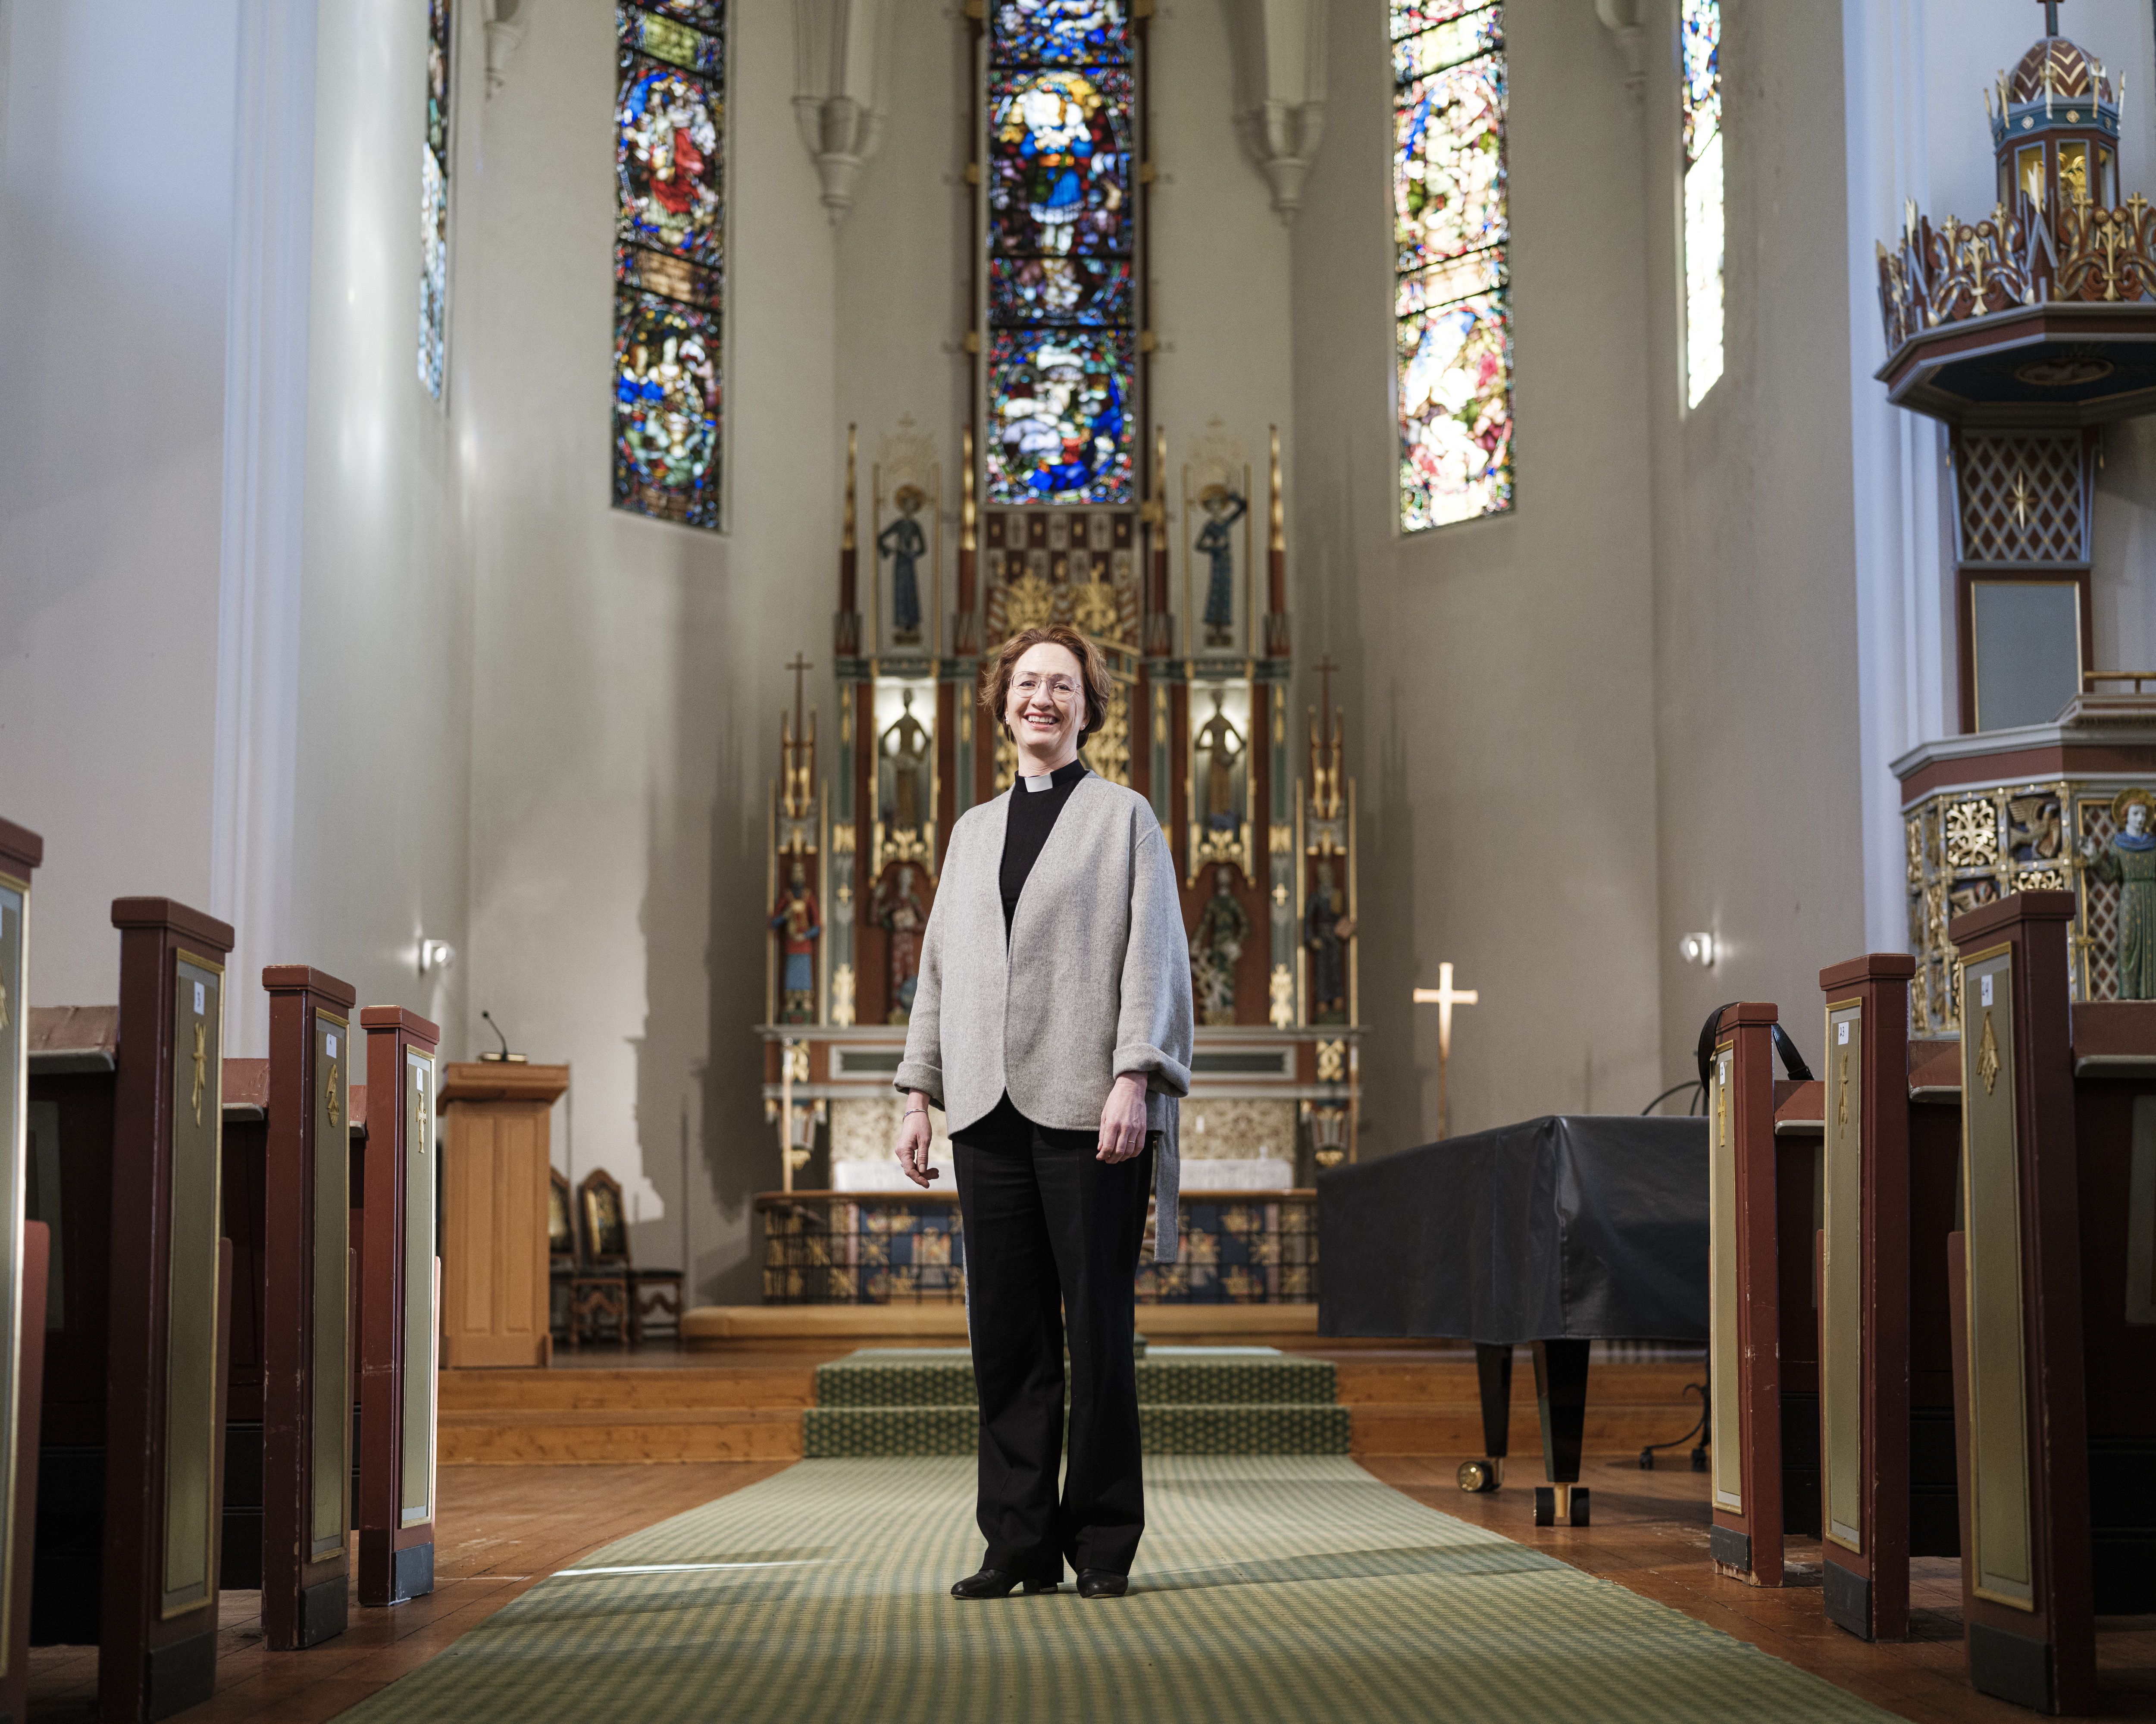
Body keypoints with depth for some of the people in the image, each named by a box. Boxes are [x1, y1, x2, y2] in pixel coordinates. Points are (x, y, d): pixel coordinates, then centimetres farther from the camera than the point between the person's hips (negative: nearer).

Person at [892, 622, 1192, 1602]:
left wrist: (1134, 1080, -12)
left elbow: (1151, 957, -1)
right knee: (1005, 1333, 2)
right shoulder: (973, 830, 20)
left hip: (1087, 1110, -4)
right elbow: (939, 968, 20)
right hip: (989, 1109, 4)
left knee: (1097, 1327, -1)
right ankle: (1020, 1545, 8)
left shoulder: (1123, 817, 7)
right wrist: (919, 1091, 13)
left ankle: (1103, 1544, 7)